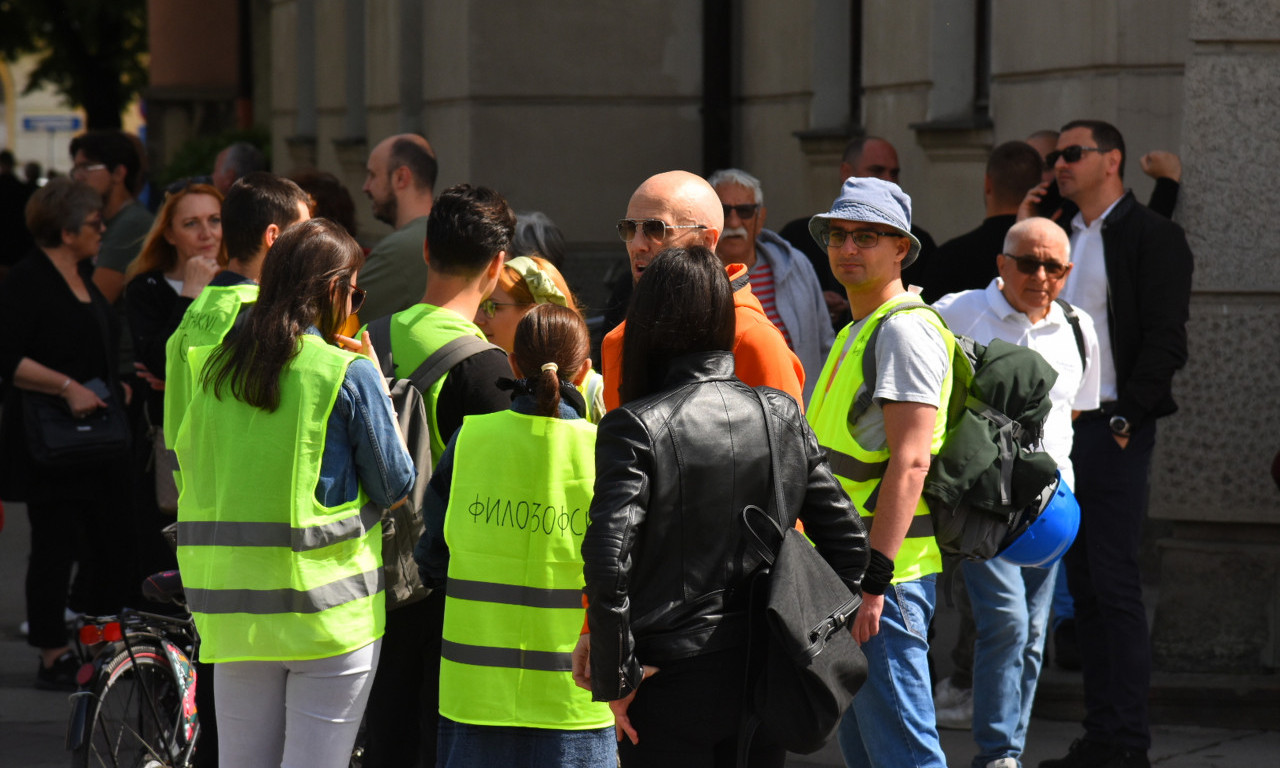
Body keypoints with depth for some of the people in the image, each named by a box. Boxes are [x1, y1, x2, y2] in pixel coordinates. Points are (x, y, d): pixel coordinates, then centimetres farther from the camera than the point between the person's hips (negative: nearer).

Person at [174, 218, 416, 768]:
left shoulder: (215, 368, 6)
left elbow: (186, 463, 18)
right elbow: (396, 486, -1)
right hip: (328, 610, -5)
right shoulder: (348, 373, -8)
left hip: (234, 609, 5)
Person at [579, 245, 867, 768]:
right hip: (766, 680, 5)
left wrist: (615, 679, -11)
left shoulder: (636, 428, -12)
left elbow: (608, 561, -20)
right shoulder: (781, 415, 3)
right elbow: (846, 538, 6)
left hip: (672, 685, -5)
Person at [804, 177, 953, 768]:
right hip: (847, 568, 11)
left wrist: (873, 580, -25)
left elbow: (909, 463, -21)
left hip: (887, 570, -11)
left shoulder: (904, 331, -13)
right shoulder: (856, 333, 19)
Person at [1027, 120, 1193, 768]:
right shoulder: (1059, 235, 18)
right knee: (1084, 588, 8)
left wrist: (1126, 420, -15)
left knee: (1114, 586, -8)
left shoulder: (1150, 236, -4)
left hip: (1111, 429, -7)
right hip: (1057, 428, 7)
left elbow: (1165, 339, -11)